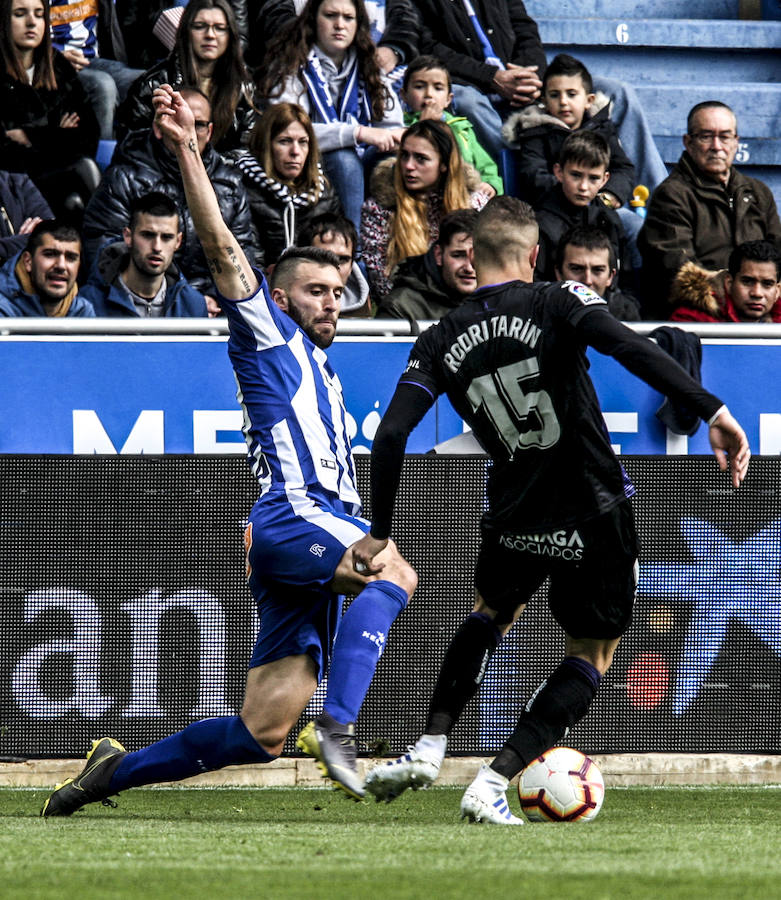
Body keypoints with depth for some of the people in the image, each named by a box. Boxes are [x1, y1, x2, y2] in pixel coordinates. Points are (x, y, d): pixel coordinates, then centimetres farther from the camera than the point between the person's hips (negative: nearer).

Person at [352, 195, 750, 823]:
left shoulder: (442, 341, 0)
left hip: (516, 521, 3)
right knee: (593, 654, 14)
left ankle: (429, 750, 21)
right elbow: (628, 346, -27)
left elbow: (391, 435, -6)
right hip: (597, 515, -3)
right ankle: (493, 785, 1)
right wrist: (713, 411, -30)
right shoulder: (557, 304, -9)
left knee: (492, 612, 34)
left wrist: (379, 533, 2)